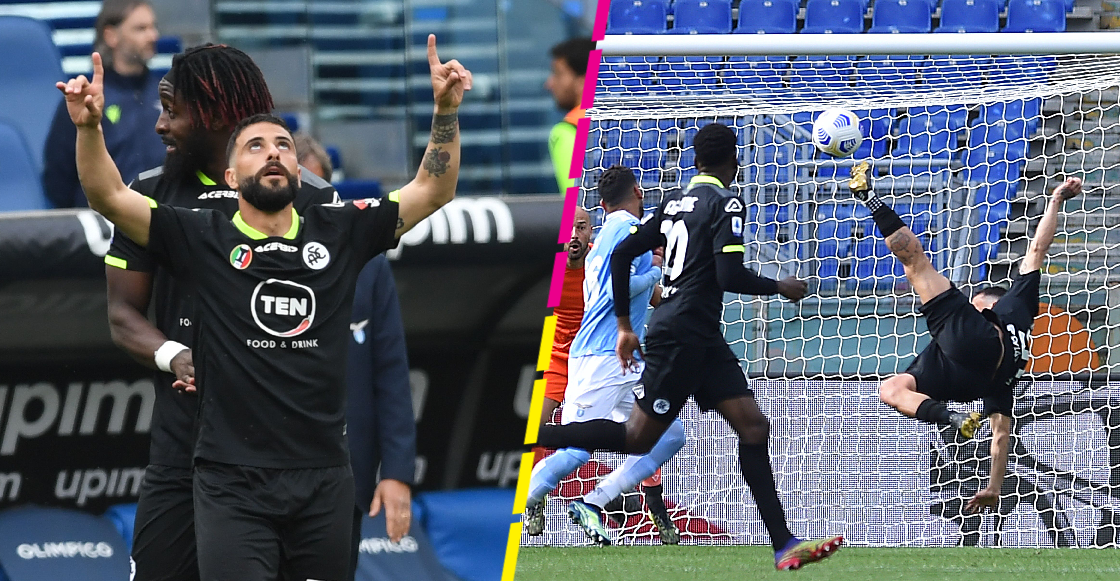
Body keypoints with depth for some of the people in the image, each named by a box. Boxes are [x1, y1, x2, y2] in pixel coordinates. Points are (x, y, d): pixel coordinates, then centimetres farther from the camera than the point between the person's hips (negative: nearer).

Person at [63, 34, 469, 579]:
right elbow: (108, 196, -4)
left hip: (324, 479, 3)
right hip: (233, 484, -3)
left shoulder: (338, 231, 10)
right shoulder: (205, 240, 3)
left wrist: (446, 109, -4)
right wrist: (89, 126, -20)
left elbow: (432, 191, 9)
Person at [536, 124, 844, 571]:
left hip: (700, 339, 9)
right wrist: (780, 288, -1)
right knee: (637, 438, -6)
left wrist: (625, 326, 20)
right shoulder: (725, 204, -9)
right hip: (682, 333, -9)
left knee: (753, 425, 2)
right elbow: (730, 276, -18)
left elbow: (621, 254, 14)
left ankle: (785, 546, -3)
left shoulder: (675, 202, 15)